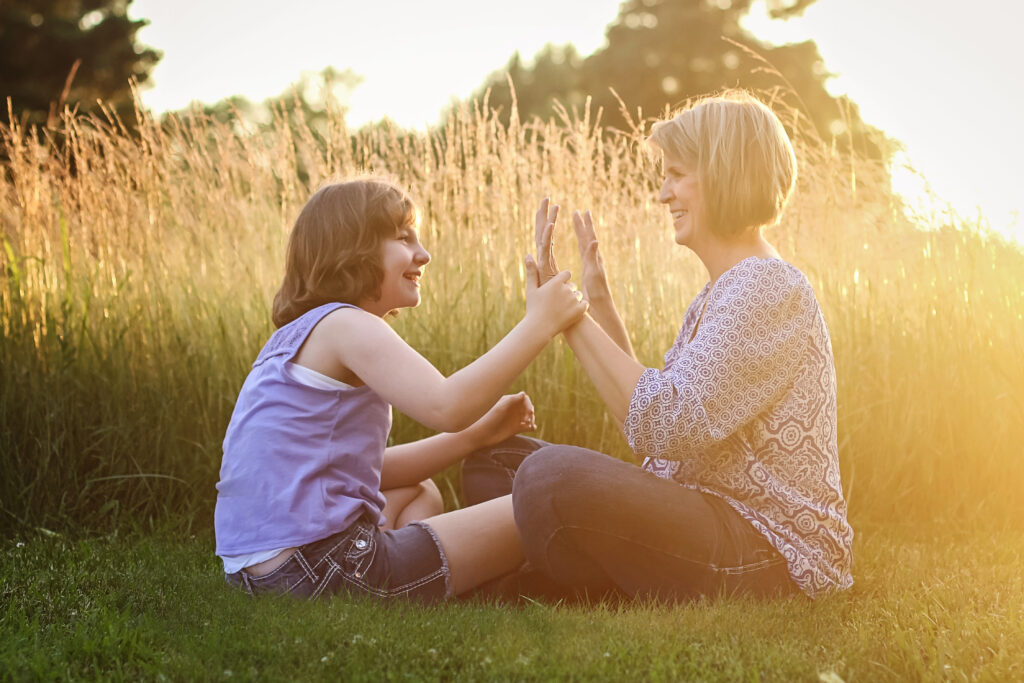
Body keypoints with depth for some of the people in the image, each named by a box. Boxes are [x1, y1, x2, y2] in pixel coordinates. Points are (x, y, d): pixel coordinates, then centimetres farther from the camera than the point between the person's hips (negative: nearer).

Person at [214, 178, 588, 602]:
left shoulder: (301, 337, 21)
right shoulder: (342, 325, -9)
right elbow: (445, 407, -26)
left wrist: (479, 432, 16)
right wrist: (538, 323, -18)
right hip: (321, 566, -10)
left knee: (420, 494, 35)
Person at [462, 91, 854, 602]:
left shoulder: (768, 288, -15)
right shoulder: (715, 297, 16)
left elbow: (665, 426, -24)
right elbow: (646, 417, 14)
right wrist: (600, 304, 9)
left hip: (770, 555, -10)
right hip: (705, 517, 10)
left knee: (555, 476, -33)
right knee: (494, 458, 9)